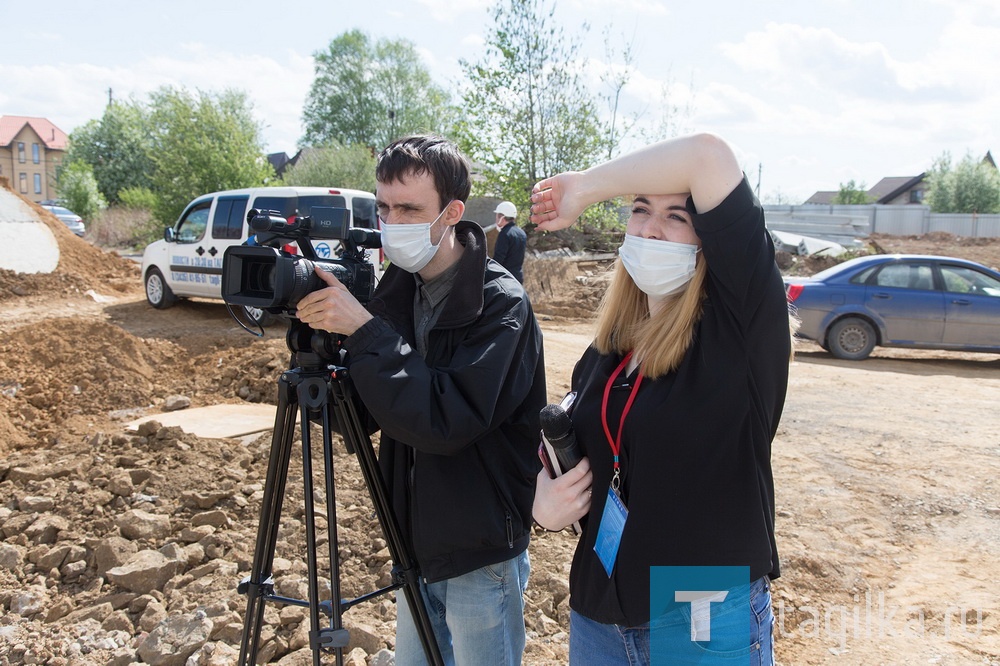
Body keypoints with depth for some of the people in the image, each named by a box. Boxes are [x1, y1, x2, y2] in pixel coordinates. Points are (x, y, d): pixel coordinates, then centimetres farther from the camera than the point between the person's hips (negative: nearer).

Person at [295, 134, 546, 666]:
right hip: (418, 544, 6)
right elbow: (362, 418, 3)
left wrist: (363, 330, -30)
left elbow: (448, 420, -30)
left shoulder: (500, 304, -19)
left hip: (479, 556, -6)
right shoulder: (396, 290, 0)